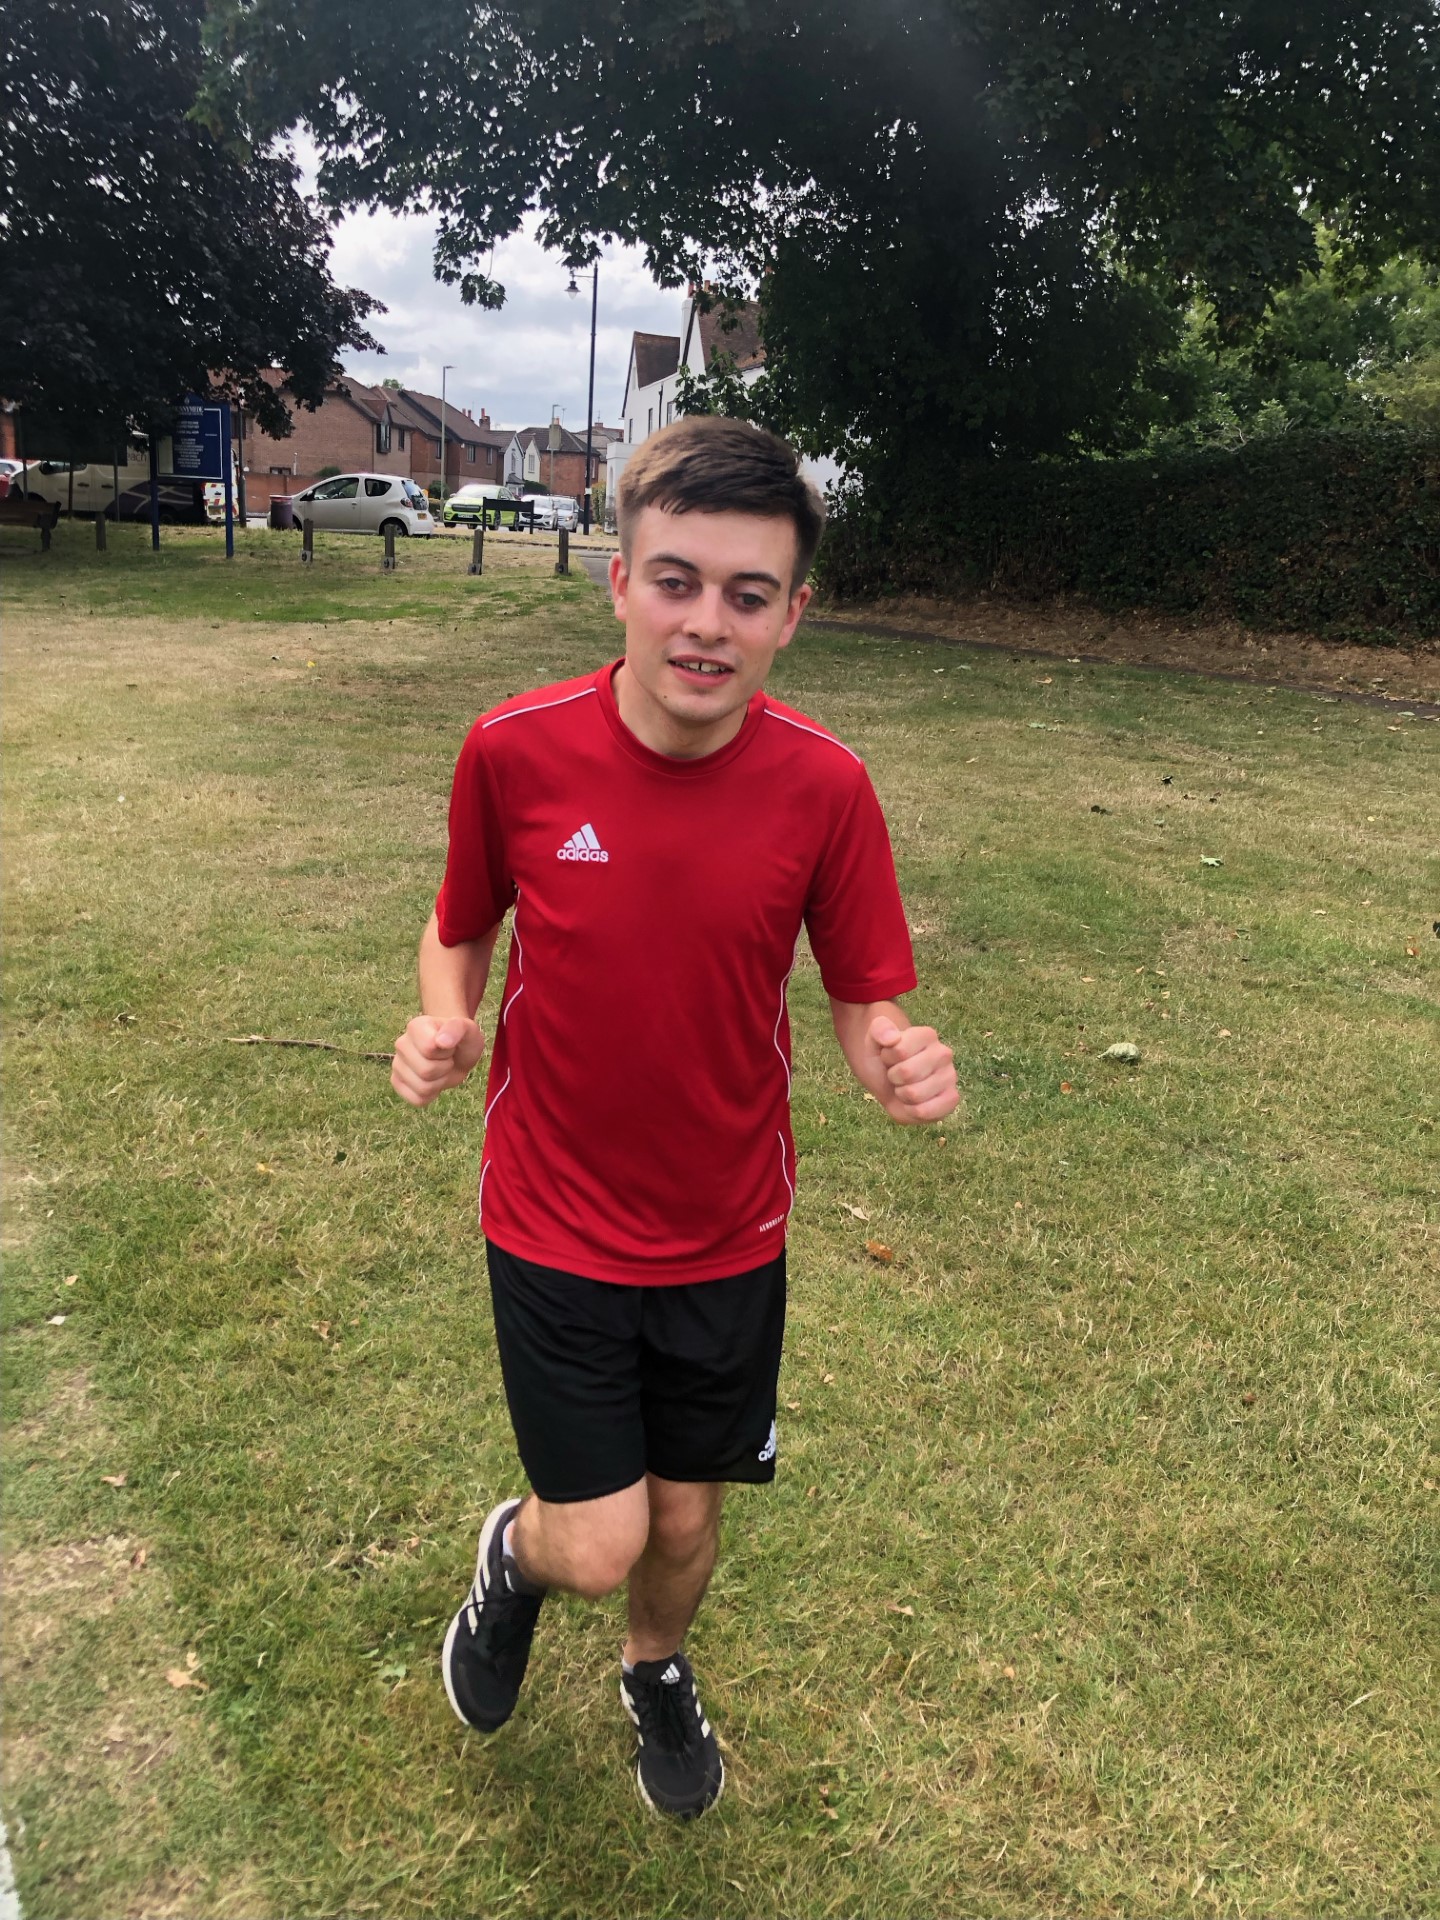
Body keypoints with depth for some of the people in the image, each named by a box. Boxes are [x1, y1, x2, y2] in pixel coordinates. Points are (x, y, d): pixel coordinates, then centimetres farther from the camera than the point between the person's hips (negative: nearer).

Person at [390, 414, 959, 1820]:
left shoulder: (823, 787, -15)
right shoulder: (514, 752, -15)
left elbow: (863, 1000, -5)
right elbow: (461, 930, 2)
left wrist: (898, 1064, -27)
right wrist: (442, 1023, -18)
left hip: (729, 1235, 2)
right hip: (555, 1229, -1)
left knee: (686, 1517, 18)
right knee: (597, 1546, 1)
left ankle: (656, 1672, 55)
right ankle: (516, 1552, 41)